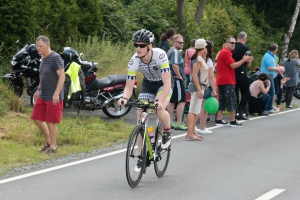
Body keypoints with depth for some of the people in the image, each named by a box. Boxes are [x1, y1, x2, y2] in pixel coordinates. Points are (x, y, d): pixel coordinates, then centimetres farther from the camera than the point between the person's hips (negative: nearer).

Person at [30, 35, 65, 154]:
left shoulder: (56, 58, -15)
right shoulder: (43, 58, 11)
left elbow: (62, 76, -19)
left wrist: (56, 93, -25)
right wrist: (38, 90, 21)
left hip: (53, 97, -8)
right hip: (42, 96, 8)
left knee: (50, 122, -2)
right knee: (37, 118, 10)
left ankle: (53, 146, 12)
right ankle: (48, 142, 25)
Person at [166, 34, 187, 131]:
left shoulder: (170, 51, 17)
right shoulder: (175, 52, -15)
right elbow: (175, 65, -29)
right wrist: (179, 76, -18)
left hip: (170, 79, 10)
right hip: (177, 79, -10)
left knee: (171, 101, 13)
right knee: (181, 101, -9)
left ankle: (170, 122, 17)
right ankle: (178, 123, -11)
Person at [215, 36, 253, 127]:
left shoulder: (223, 52, 19)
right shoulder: (226, 52, -13)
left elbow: (231, 66, 17)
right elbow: (233, 65, -16)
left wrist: (244, 60, 7)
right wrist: (244, 60, -9)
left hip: (222, 81, 10)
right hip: (228, 81, -10)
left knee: (222, 101, 11)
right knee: (232, 101, -6)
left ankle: (219, 120, 11)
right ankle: (233, 121, -5)